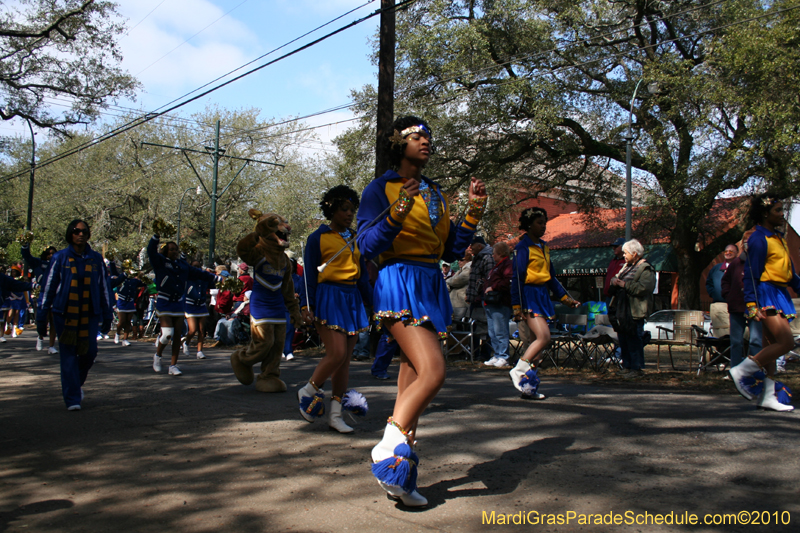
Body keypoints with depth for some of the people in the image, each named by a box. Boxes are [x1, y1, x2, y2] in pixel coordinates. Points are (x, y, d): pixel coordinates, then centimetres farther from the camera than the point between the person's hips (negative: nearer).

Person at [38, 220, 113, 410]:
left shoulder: (96, 259, 8)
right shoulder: (60, 257, 2)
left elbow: (104, 287, 12)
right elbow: (49, 286, 4)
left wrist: (107, 315, 10)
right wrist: (42, 315, 1)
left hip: (90, 314, 2)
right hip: (65, 314, -2)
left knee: (89, 352, -1)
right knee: (68, 355, -2)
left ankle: (77, 384, 27)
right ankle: (72, 398, 5)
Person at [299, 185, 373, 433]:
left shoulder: (354, 239, 17)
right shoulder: (318, 238, -1)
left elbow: (362, 274, 20)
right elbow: (309, 275, -3)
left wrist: (371, 302, 17)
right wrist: (307, 305, -11)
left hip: (353, 299, 6)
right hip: (328, 297, -6)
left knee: (345, 358, 4)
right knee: (336, 353, -16)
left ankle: (335, 415, 10)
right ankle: (308, 391, 10)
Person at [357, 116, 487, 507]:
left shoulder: (435, 193, 20)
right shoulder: (380, 189, 0)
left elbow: (452, 251, 17)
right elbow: (367, 246, -9)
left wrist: (473, 212, 5)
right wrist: (397, 213, -22)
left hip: (431, 287, 7)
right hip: (399, 284, -7)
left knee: (413, 378, 6)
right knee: (433, 371, -22)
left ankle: (399, 478, 13)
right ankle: (389, 452, -10)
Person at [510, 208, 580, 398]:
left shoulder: (543, 247, 17)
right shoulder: (523, 247, -9)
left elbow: (551, 276, 22)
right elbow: (517, 277, -13)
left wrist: (565, 297, 17)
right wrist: (517, 306, -17)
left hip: (542, 296, 8)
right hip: (529, 295, -8)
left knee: (540, 342, 5)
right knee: (544, 337, -19)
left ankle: (528, 385, 8)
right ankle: (518, 371, -8)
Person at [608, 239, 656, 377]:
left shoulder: (646, 269, -11)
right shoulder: (627, 266, 18)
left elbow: (643, 288, -24)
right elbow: (616, 279, 27)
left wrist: (624, 284, -20)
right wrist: (615, 282, 3)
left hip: (635, 312, -9)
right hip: (622, 310, 9)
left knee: (634, 340, -6)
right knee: (623, 340, 13)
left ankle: (637, 368, 2)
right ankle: (627, 366, 22)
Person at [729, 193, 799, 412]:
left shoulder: (779, 238, 19)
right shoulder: (759, 239, -10)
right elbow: (751, 274, -16)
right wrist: (751, 303, -23)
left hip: (779, 295, 9)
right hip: (765, 295, -9)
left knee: (774, 345, 7)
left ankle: (767, 396, 11)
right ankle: (741, 371, -7)